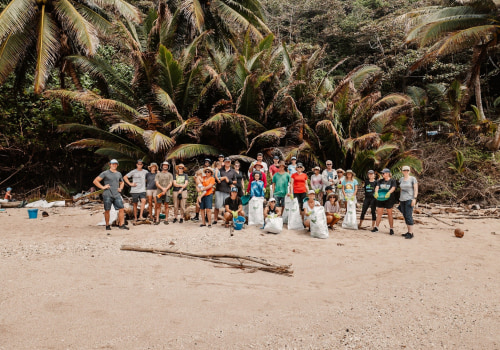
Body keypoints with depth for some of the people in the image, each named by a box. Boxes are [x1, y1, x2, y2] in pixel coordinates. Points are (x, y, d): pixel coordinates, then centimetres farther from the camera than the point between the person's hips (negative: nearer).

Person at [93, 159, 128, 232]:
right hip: (107, 195, -4)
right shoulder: (105, 173, 1)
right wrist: (102, 187, -7)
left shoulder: (119, 174, 17)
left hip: (117, 195, 4)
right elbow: (95, 181, -1)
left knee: (121, 209, -7)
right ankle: (107, 225, 15)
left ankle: (121, 224, -2)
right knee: (107, 210, 2)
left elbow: (122, 182, 34)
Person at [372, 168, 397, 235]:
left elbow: (393, 188, -16)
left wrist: (389, 192, -35)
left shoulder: (392, 180, -2)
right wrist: (376, 192, -24)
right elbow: (377, 187, -3)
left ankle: (391, 229, 8)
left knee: (389, 214, 1)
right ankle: (376, 227, 10)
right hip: (380, 199, 4)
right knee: (379, 213, 4)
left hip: (389, 199, -4)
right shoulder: (380, 181, 10)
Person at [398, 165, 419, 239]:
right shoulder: (401, 179, 12)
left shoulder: (413, 179, -5)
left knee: (408, 216, -12)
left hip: (409, 199, -6)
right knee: (405, 216, 7)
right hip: (402, 200, 6)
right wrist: (400, 200, 16)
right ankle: (409, 231, 15)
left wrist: (414, 199, -18)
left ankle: (411, 233, -8)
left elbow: (416, 189, -8)